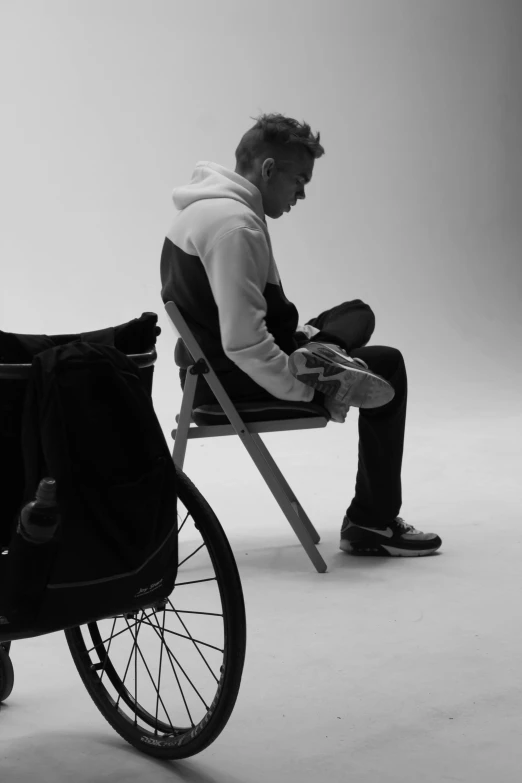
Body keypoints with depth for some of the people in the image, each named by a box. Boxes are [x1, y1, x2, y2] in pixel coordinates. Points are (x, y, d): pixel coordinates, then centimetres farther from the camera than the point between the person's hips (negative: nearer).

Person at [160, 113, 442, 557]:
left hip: (210, 368, 10)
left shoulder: (209, 204, 10)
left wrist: (301, 336, 9)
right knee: (386, 368, -3)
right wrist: (306, 390, -19)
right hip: (232, 377, -10)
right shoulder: (234, 224, -22)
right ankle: (372, 524, 0)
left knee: (357, 315, 22)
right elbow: (244, 342, -30)